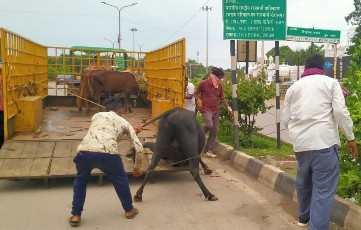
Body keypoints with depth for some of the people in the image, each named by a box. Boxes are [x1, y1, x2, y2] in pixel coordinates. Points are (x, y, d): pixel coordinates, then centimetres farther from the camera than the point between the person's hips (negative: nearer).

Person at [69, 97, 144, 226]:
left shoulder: (97, 115, 32)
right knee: (120, 179, 28)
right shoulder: (124, 122, 26)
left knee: (81, 180, 32)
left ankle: (75, 215, 33)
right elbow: (139, 147, 24)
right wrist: (137, 167, 38)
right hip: (107, 153, -2)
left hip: (85, 152, 2)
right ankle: (129, 210, 42)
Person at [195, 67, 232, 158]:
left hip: (216, 111, 5)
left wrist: (228, 107, 10)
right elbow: (196, 93, 5)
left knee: (214, 131, 2)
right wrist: (199, 101, -10)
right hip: (206, 110, -5)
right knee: (209, 125, -26)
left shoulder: (219, 85, 9)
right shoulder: (204, 83, -5)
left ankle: (208, 150, 10)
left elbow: (222, 98, 18)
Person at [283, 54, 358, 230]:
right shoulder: (330, 82, 5)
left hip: (300, 143, 5)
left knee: (303, 181, 22)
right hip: (324, 141, -5)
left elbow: (286, 119, 13)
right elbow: (340, 111, -5)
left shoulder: (293, 87, 15)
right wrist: (351, 138, 2)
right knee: (324, 188, -2)